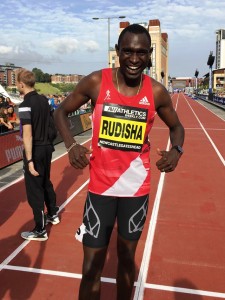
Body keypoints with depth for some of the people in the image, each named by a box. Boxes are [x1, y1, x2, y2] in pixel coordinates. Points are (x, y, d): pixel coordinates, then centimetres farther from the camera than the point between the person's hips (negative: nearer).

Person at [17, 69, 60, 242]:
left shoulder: (25, 105, -18)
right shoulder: (44, 100, 5)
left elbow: (27, 135, -23)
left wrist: (29, 160, -23)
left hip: (35, 151, -8)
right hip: (47, 147, 8)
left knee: (34, 190, 2)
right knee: (46, 183, 24)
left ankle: (40, 231, 12)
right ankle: (53, 215, 40)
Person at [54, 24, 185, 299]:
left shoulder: (157, 92, -5)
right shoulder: (95, 82, -9)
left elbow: (176, 126, 11)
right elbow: (61, 112, 2)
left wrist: (176, 150, -11)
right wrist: (71, 145, -15)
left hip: (137, 188, 2)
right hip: (101, 186, -1)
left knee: (127, 256, 20)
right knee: (92, 266, 6)